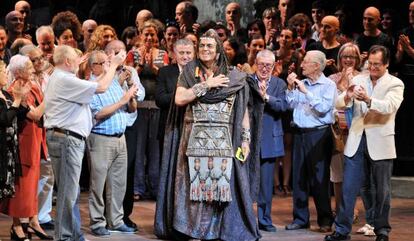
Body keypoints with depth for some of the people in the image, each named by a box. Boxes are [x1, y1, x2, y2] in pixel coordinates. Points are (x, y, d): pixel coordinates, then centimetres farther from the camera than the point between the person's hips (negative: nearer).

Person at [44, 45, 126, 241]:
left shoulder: (59, 78, 18)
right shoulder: (64, 80, -16)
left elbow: (92, 85, 18)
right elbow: (101, 87, -14)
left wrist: (109, 69, 17)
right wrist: (114, 64, -2)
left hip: (70, 140, 11)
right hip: (66, 138, -11)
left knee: (71, 192, 14)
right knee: (68, 192, -6)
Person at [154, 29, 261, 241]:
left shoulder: (233, 76, 7)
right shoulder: (189, 71, 6)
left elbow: (243, 110, 8)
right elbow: (179, 99, -7)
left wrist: (245, 139, 1)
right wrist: (206, 84, -10)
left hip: (223, 141, 1)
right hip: (194, 139, -1)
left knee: (221, 184, -2)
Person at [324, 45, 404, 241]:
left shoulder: (395, 84, -2)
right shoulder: (358, 80, 9)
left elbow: (389, 106, -19)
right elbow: (339, 104, 0)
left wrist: (368, 100, -36)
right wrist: (347, 97, -23)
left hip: (380, 144, -3)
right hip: (356, 142, 3)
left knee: (381, 191, 5)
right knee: (348, 187, 2)